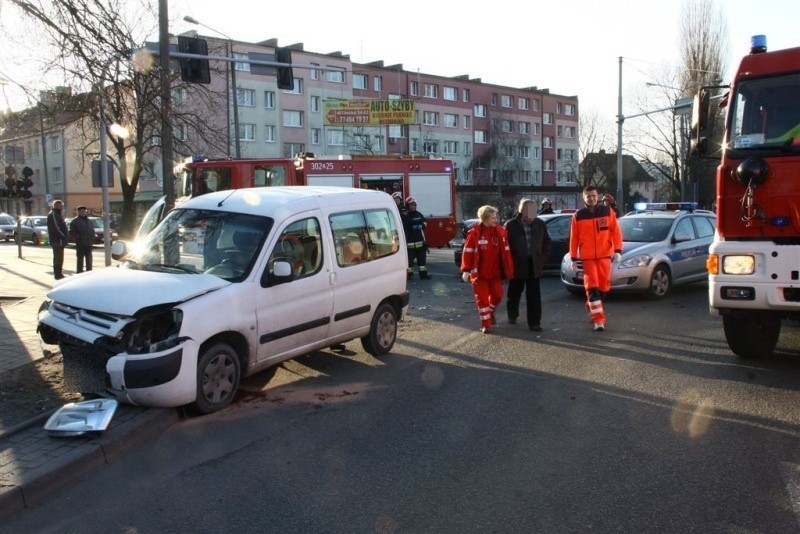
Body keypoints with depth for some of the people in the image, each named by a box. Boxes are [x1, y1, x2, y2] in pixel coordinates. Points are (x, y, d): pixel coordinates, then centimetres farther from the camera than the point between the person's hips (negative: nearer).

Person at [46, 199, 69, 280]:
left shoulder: (58, 214, 19)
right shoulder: (52, 214, -13)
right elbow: (55, 228, -21)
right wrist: (62, 235, -15)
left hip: (60, 240, 10)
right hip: (57, 240, -10)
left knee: (59, 258, 15)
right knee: (58, 258, -7)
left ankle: (59, 274, 23)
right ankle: (57, 275, -4)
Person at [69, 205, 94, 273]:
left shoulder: (89, 221, 18)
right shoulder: (75, 221, -2)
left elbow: (92, 231, 20)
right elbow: (72, 232, -9)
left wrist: (92, 240, 8)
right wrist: (78, 239, -16)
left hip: (89, 244, 6)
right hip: (80, 244, -6)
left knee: (89, 259, 10)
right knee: (80, 259, -2)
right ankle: (79, 272, 2)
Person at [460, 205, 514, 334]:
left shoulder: (500, 231, 1)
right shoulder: (474, 233, -11)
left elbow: (506, 251, 3)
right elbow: (468, 252, -10)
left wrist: (508, 269, 2)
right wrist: (466, 270, -13)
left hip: (495, 272, 4)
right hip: (479, 272, -4)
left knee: (497, 295, 9)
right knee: (482, 298, 2)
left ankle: (490, 312, 38)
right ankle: (486, 324, 13)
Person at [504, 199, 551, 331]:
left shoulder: (540, 224, 4)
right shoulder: (511, 225, -5)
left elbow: (546, 241, 17)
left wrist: (543, 255, 8)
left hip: (534, 265, 2)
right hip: (517, 265, -2)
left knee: (534, 295, -1)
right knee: (514, 292, 13)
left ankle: (534, 322, 4)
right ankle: (512, 315, 37)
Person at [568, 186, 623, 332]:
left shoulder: (608, 212, 2)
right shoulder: (578, 216, 1)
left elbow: (616, 232, 2)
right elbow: (573, 238, 5)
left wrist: (618, 250, -8)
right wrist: (573, 259, 4)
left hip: (605, 255, 1)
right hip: (587, 257, -1)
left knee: (603, 287, 7)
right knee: (592, 287, -9)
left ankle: (592, 307, 34)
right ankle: (598, 320, -7)